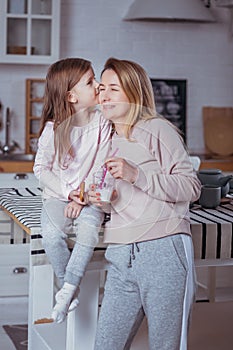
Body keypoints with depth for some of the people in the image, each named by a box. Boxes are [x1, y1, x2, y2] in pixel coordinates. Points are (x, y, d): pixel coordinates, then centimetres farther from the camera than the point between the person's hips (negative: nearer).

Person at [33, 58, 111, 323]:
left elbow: (101, 167, -4)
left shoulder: (101, 123, -3)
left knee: (89, 231, -30)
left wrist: (83, 197, -15)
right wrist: (68, 193, -12)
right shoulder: (53, 128, -7)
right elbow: (41, 169, -1)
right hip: (57, 195, 0)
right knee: (51, 234, -28)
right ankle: (70, 288, -7)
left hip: (89, 195, 0)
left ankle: (66, 291, -18)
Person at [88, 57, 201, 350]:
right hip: (121, 258, 6)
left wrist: (136, 175, -16)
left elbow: (191, 187, -8)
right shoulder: (108, 142, 20)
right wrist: (102, 201, 6)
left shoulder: (157, 129, -1)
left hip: (163, 252, -6)